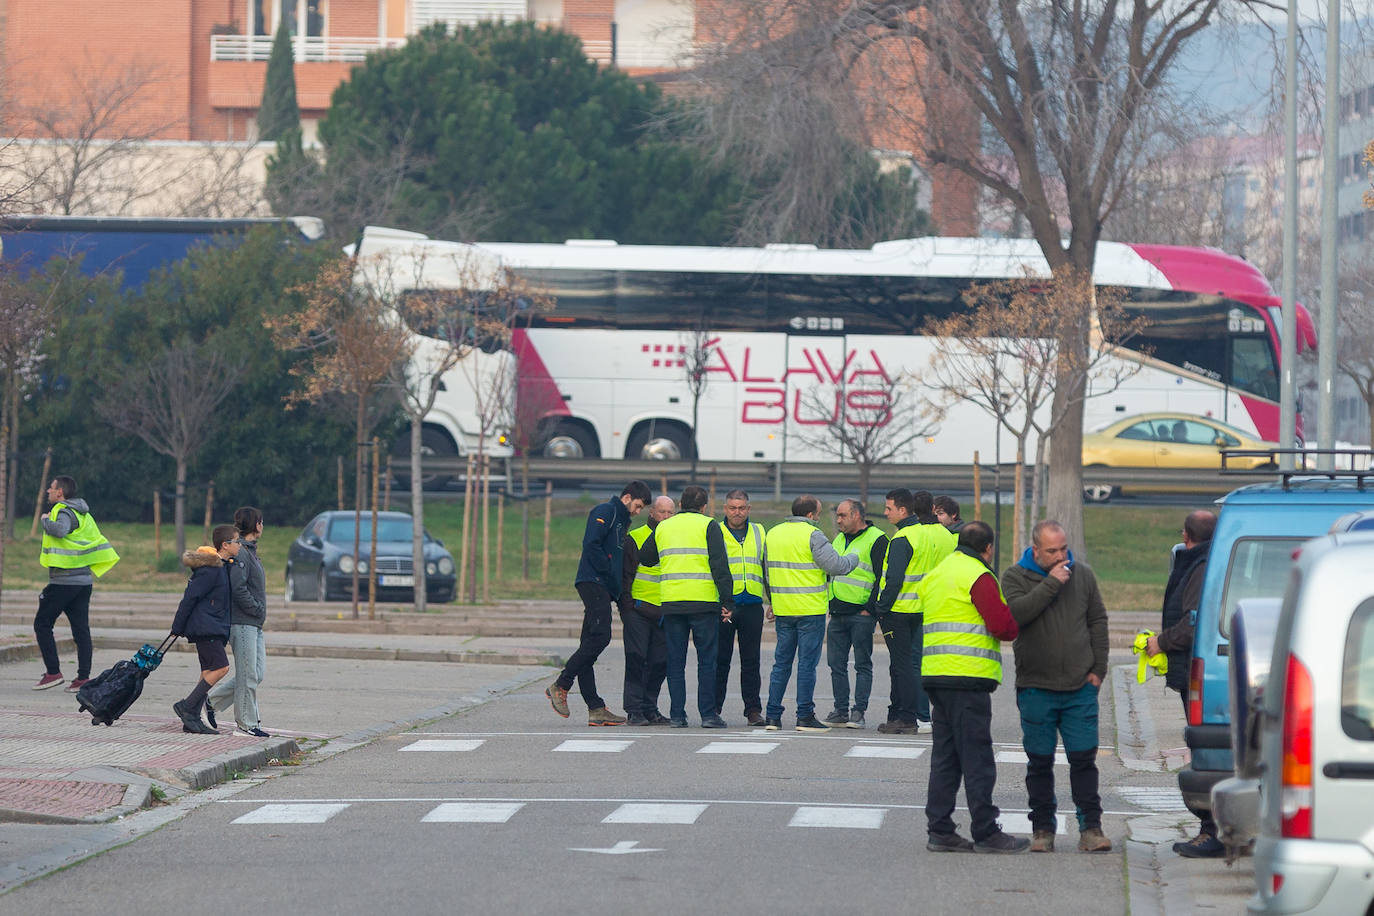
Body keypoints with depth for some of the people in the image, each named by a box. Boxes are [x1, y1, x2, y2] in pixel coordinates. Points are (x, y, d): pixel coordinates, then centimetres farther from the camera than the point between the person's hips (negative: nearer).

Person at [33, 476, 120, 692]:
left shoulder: (65, 512, -11)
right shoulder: (83, 514, 16)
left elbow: (60, 530, -33)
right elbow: (98, 542, 21)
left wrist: (46, 521, -16)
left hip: (63, 582, -8)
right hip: (84, 580, 8)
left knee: (42, 624, 2)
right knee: (81, 629, 5)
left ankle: (53, 672, -3)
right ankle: (83, 677, 1)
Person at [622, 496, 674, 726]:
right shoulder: (636, 539, 0)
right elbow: (625, 576, -1)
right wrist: (626, 608, -9)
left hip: (664, 611, 5)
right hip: (639, 609, -5)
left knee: (660, 662, 5)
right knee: (636, 659, -7)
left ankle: (650, 709, 12)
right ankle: (634, 710, -5)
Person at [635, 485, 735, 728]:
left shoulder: (663, 528, 14)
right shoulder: (708, 526, 1)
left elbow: (643, 558, 21)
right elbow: (720, 565, -7)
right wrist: (727, 601, -7)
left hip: (671, 604, 3)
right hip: (704, 600, -3)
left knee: (675, 661, 7)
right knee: (707, 660, 2)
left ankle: (677, 715, 4)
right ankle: (708, 714, -2)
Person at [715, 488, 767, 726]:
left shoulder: (759, 532, 13)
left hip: (752, 606, 2)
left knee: (751, 660, 4)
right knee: (720, 659, 1)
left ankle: (753, 709, 6)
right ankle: (714, 708, 7)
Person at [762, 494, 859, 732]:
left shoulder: (773, 533, 10)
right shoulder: (812, 535, -12)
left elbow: (767, 570, 18)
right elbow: (836, 566, -16)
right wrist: (854, 557, 4)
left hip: (783, 611, 6)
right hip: (810, 610, -6)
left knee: (782, 662, 11)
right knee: (807, 663, -1)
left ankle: (773, 715, 10)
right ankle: (805, 717, -1)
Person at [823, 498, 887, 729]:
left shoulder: (876, 540, -6)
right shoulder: (839, 540, 18)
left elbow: (882, 577, -11)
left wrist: (871, 608, -15)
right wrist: (828, 605, 16)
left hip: (861, 614, -7)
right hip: (837, 614, 8)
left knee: (863, 664, -2)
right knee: (836, 663, 6)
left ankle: (859, 712, -1)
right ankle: (841, 710, 12)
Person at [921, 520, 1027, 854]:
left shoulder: (937, 574, 19)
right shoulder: (978, 576, -9)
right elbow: (1002, 625, -16)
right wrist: (1020, 620, 6)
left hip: (935, 674, 9)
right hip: (967, 677, -9)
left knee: (945, 757, 10)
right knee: (977, 759, -6)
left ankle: (939, 830, 9)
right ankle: (986, 833, -5)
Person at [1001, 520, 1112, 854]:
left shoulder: (1082, 574, 9)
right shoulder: (1015, 578, 0)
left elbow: (1098, 621, 12)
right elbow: (1016, 613, -18)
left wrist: (1098, 668, 5)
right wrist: (1051, 584, -18)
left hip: (1080, 688, 1)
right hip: (1036, 688, -1)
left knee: (1084, 759, 0)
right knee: (1040, 761, 3)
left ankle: (1090, 828, 4)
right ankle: (1042, 829, 11)